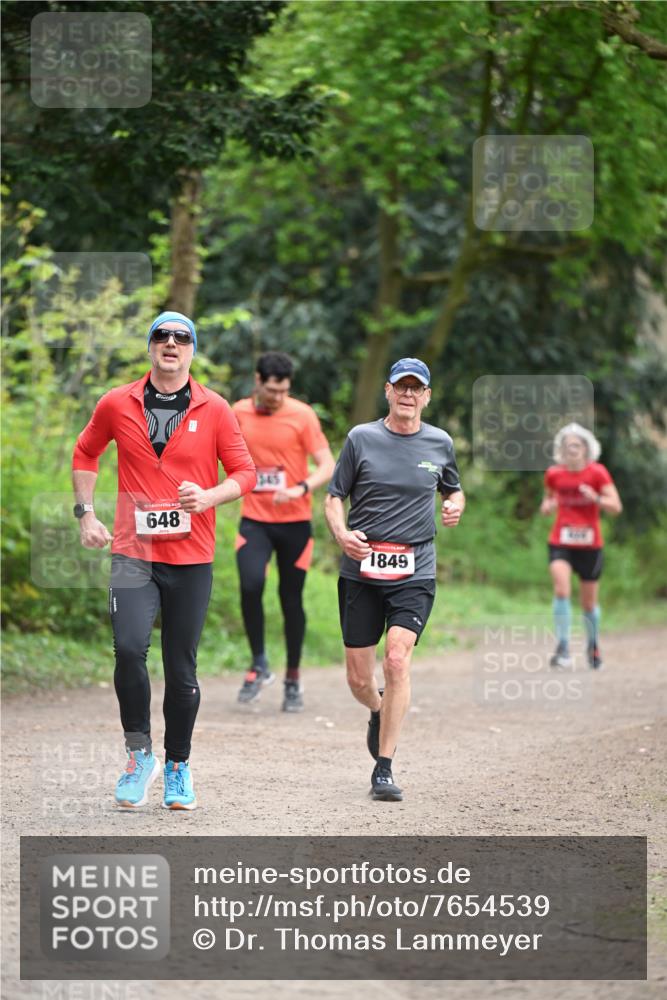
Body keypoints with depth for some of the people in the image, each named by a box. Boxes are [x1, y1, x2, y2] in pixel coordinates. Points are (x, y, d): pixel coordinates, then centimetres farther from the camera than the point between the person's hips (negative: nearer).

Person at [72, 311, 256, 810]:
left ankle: (179, 766, 22)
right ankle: (139, 754, -2)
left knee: (182, 667, 5)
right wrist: (86, 513, 8)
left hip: (191, 558, 0)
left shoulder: (214, 409, 1)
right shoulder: (117, 404, 4)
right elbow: (86, 454, 18)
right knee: (129, 648, -20)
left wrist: (209, 497, -14)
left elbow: (245, 472, 4)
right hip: (133, 552, 0)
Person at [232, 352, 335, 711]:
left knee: (291, 599, 5)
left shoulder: (302, 415, -6)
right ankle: (259, 665, -5)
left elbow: (327, 466, -9)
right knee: (250, 585, -21)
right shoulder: (238, 413, 3)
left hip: (294, 522, -1)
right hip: (254, 521, 1)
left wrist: (301, 489, -24)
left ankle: (293, 680, 19)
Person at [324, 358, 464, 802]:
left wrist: (455, 507, 0)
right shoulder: (362, 438, 3)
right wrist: (341, 533, -13)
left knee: (397, 660, -18)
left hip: (414, 573, 0)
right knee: (359, 678, 4)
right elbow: (334, 497, 7)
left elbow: (454, 490, 24)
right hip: (361, 570, 1)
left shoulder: (440, 443, 8)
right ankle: (379, 711, 42)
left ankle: (384, 769, -12)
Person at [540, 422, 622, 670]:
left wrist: (596, 498, -27)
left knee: (589, 602, 9)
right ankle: (563, 647, -23)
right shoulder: (553, 474, 1)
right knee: (561, 589, -23)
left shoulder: (597, 473, -6)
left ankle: (593, 645, 35)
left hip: (590, 545, -1)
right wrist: (547, 506, -3)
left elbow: (616, 506, -9)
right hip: (560, 543, 1)